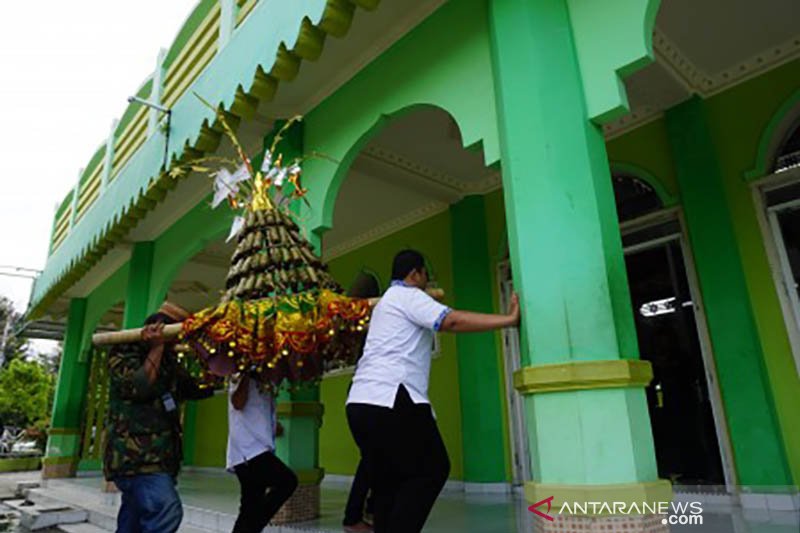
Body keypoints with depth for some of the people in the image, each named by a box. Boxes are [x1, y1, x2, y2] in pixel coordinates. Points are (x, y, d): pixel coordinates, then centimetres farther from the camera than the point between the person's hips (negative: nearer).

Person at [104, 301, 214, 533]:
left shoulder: (169, 362, 19)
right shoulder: (123, 353, -3)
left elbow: (198, 389, 18)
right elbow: (137, 387, -19)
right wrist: (156, 348, -16)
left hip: (157, 457, 8)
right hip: (135, 455, -8)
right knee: (167, 511, -23)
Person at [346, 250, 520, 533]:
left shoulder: (388, 301, 27)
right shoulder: (408, 296, -2)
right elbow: (453, 321, -16)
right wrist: (510, 319, -15)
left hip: (361, 402, 10)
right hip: (390, 399, -10)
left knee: (387, 482, 12)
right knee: (431, 470, -1)